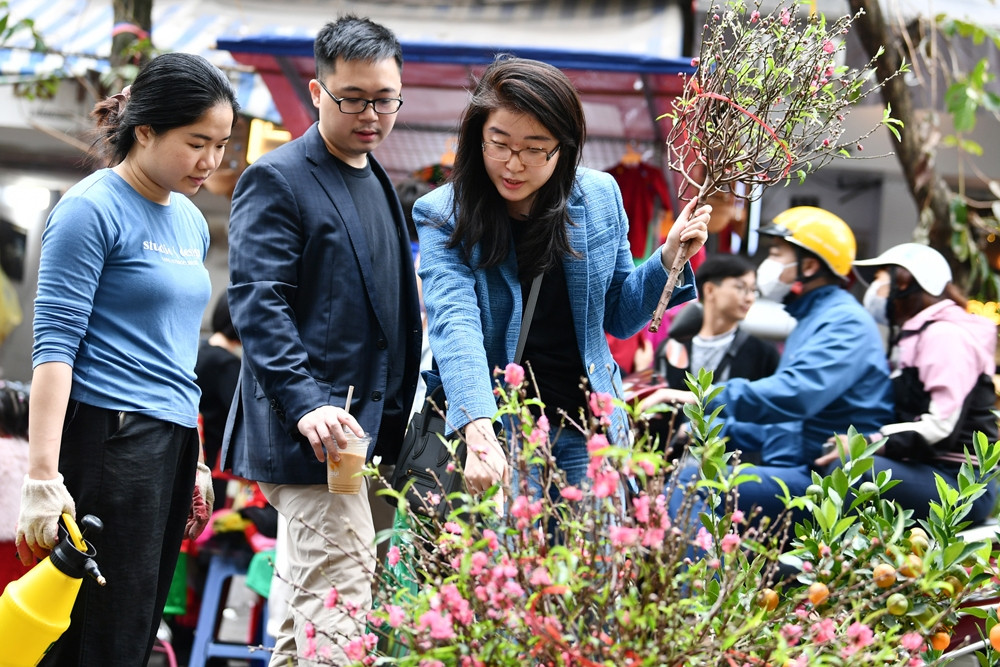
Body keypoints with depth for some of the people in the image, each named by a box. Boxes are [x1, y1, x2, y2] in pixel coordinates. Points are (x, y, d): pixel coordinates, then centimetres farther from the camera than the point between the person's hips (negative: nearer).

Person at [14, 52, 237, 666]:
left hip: (170, 442, 8)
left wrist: (195, 461, 23)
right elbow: (55, 344, -14)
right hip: (110, 440, -8)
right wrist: (44, 477, -21)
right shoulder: (93, 210, -8)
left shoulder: (191, 222, 17)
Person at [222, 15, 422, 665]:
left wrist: (392, 421, 17)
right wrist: (307, 404, -28)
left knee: (311, 607, 13)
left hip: (369, 430, 9)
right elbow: (258, 302, -16)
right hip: (317, 434, -9)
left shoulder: (378, 183, 19)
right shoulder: (277, 180, -7)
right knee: (340, 610, -13)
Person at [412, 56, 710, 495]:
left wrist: (668, 259, -5)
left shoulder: (600, 196, 1)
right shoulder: (442, 215, -9)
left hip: (584, 432, 3)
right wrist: (479, 433, -40)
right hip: (493, 431, -3)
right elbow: (454, 323, -25)